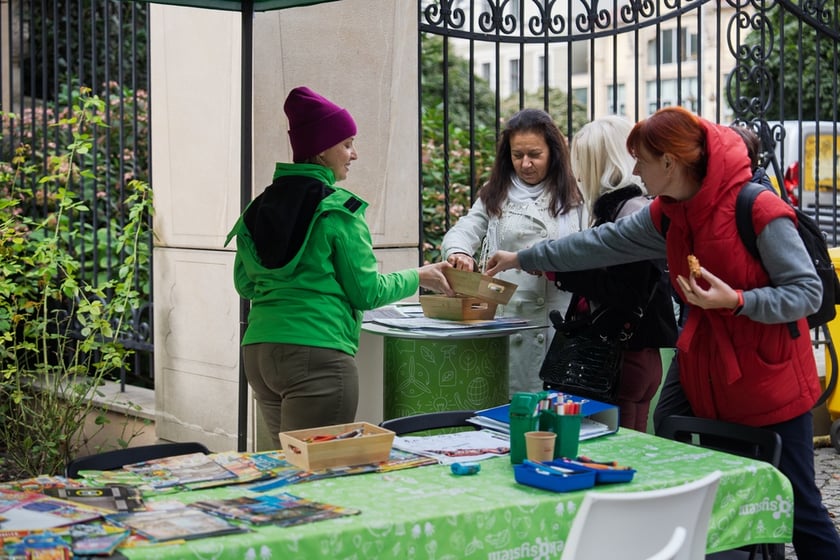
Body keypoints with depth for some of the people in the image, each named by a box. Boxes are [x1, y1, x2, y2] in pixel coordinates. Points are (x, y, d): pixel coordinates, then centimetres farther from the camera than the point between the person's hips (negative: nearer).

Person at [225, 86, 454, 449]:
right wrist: (418, 277, 10)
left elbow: (244, 283, 19)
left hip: (258, 350, 7)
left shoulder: (260, 205, 11)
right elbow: (367, 292, -4)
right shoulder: (338, 209, -8)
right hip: (317, 351, -7)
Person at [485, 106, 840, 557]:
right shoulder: (668, 214, 6)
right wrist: (523, 259, 18)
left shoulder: (758, 210, -17)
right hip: (710, 380, 7)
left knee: (798, 507, -1)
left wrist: (735, 300, -27)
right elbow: (604, 244, 15)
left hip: (771, 382, -7)